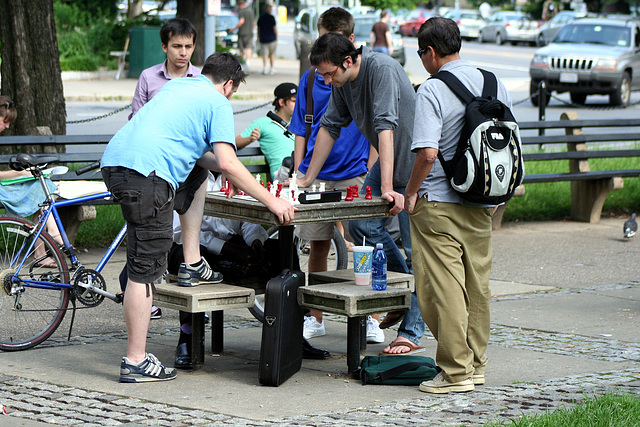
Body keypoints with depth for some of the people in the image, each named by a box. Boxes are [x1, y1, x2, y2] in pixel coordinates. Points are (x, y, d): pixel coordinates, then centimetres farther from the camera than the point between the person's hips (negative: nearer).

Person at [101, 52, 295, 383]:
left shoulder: (177, 85, 29)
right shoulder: (218, 103, 5)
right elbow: (227, 163, -7)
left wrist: (230, 174, 45)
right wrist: (271, 201, -1)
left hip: (115, 161, 9)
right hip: (146, 173, -9)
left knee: (197, 175, 31)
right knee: (145, 270, -6)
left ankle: (192, 264, 27)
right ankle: (136, 362, -6)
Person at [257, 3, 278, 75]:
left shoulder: (260, 18, 6)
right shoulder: (271, 17, -7)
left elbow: (258, 29, 12)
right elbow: (275, 29, -8)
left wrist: (259, 38, 21)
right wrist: (276, 37, 3)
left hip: (263, 39, 2)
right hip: (271, 39, -2)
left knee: (264, 54, -2)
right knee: (272, 54, 10)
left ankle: (264, 67, -18)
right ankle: (272, 68, 12)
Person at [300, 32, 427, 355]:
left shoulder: (382, 69, -26)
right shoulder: (341, 81, 0)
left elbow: (386, 127, -33)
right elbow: (330, 126, 10)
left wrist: (387, 188, -37)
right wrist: (307, 179, 9)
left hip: (417, 162, -8)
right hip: (388, 162, 8)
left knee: (416, 249, -6)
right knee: (361, 224, -3)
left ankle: (411, 333, -2)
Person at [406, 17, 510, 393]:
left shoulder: (432, 90, -14)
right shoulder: (495, 84, 7)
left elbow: (427, 152, -22)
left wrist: (411, 192, -8)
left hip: (439, 205, -7)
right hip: (484, 203, 7)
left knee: (442, 287, -2)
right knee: (477, 284, 15)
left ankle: (455, 372, -1)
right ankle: (476, 363, 23)